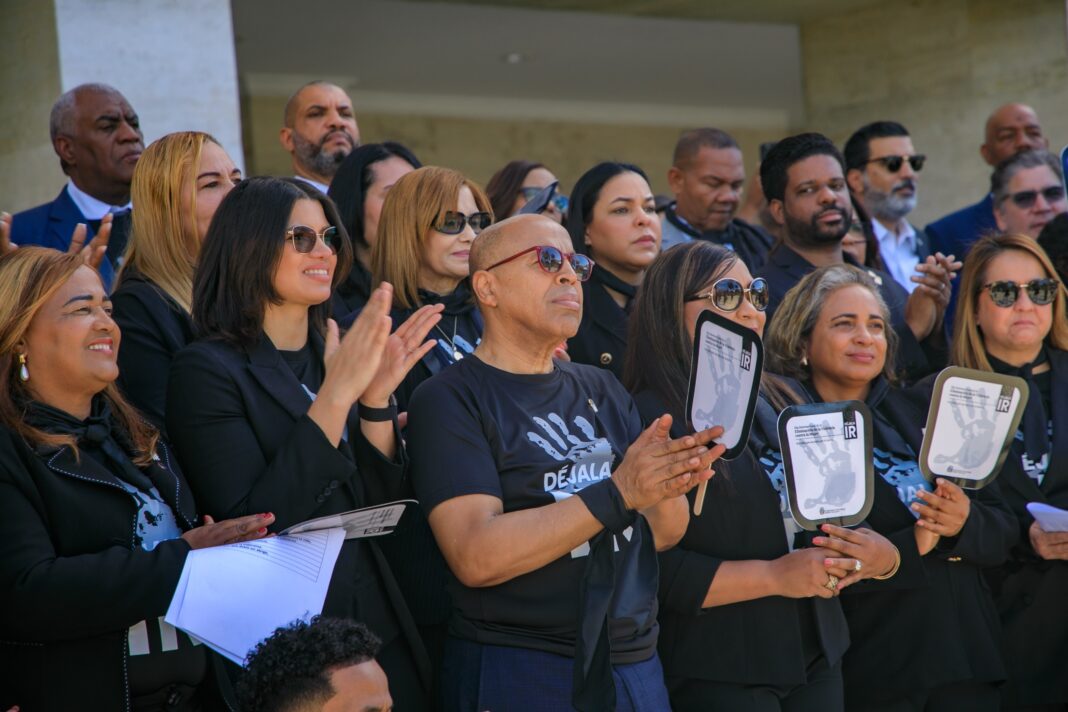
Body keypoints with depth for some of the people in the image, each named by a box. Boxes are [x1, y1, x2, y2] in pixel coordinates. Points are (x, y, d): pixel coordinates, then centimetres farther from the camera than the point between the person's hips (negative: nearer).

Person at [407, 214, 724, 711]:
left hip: (636, 665, 6)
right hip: (518, 671, -5)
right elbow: (476, 558, -20)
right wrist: (617, 493, -24)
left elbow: (662, 535, 6)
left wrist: (666, 487, -16)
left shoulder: (601, 389, 10)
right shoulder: (450, 400, -8)